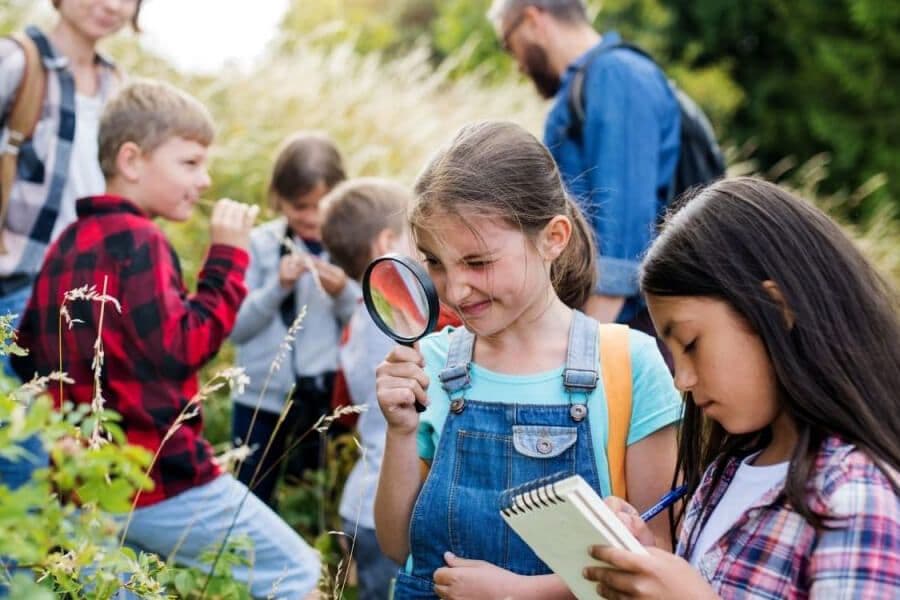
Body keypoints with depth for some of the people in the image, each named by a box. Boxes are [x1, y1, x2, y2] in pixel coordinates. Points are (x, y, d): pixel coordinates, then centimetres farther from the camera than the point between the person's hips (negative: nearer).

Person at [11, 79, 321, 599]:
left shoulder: (69, 242, 12)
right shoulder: (137, 241, -14)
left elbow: (27, 355, 17)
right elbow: (183, 347, -19)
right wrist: (228, 257, -13)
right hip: (160, 481, -9)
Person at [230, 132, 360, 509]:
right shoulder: (260, 244, -2)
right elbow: (236, 326, -5)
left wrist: (343, 293, -20)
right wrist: (278, 287, -17)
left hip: (327, 397, -1)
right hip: (261, 396, 1)